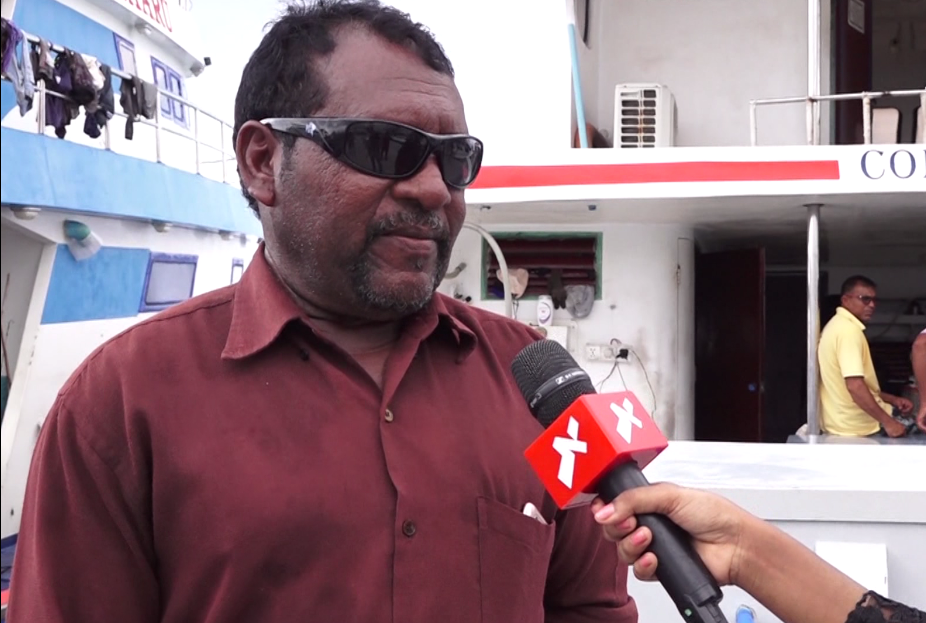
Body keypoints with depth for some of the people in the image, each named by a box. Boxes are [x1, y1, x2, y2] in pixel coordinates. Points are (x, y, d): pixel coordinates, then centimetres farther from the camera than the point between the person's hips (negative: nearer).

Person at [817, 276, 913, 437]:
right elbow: (855, 386, -27)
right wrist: (887, 422, -23)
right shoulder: (849, 330, -17)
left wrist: (892, 399, 14)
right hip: (856, 428, -10)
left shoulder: (837, 326, 16)